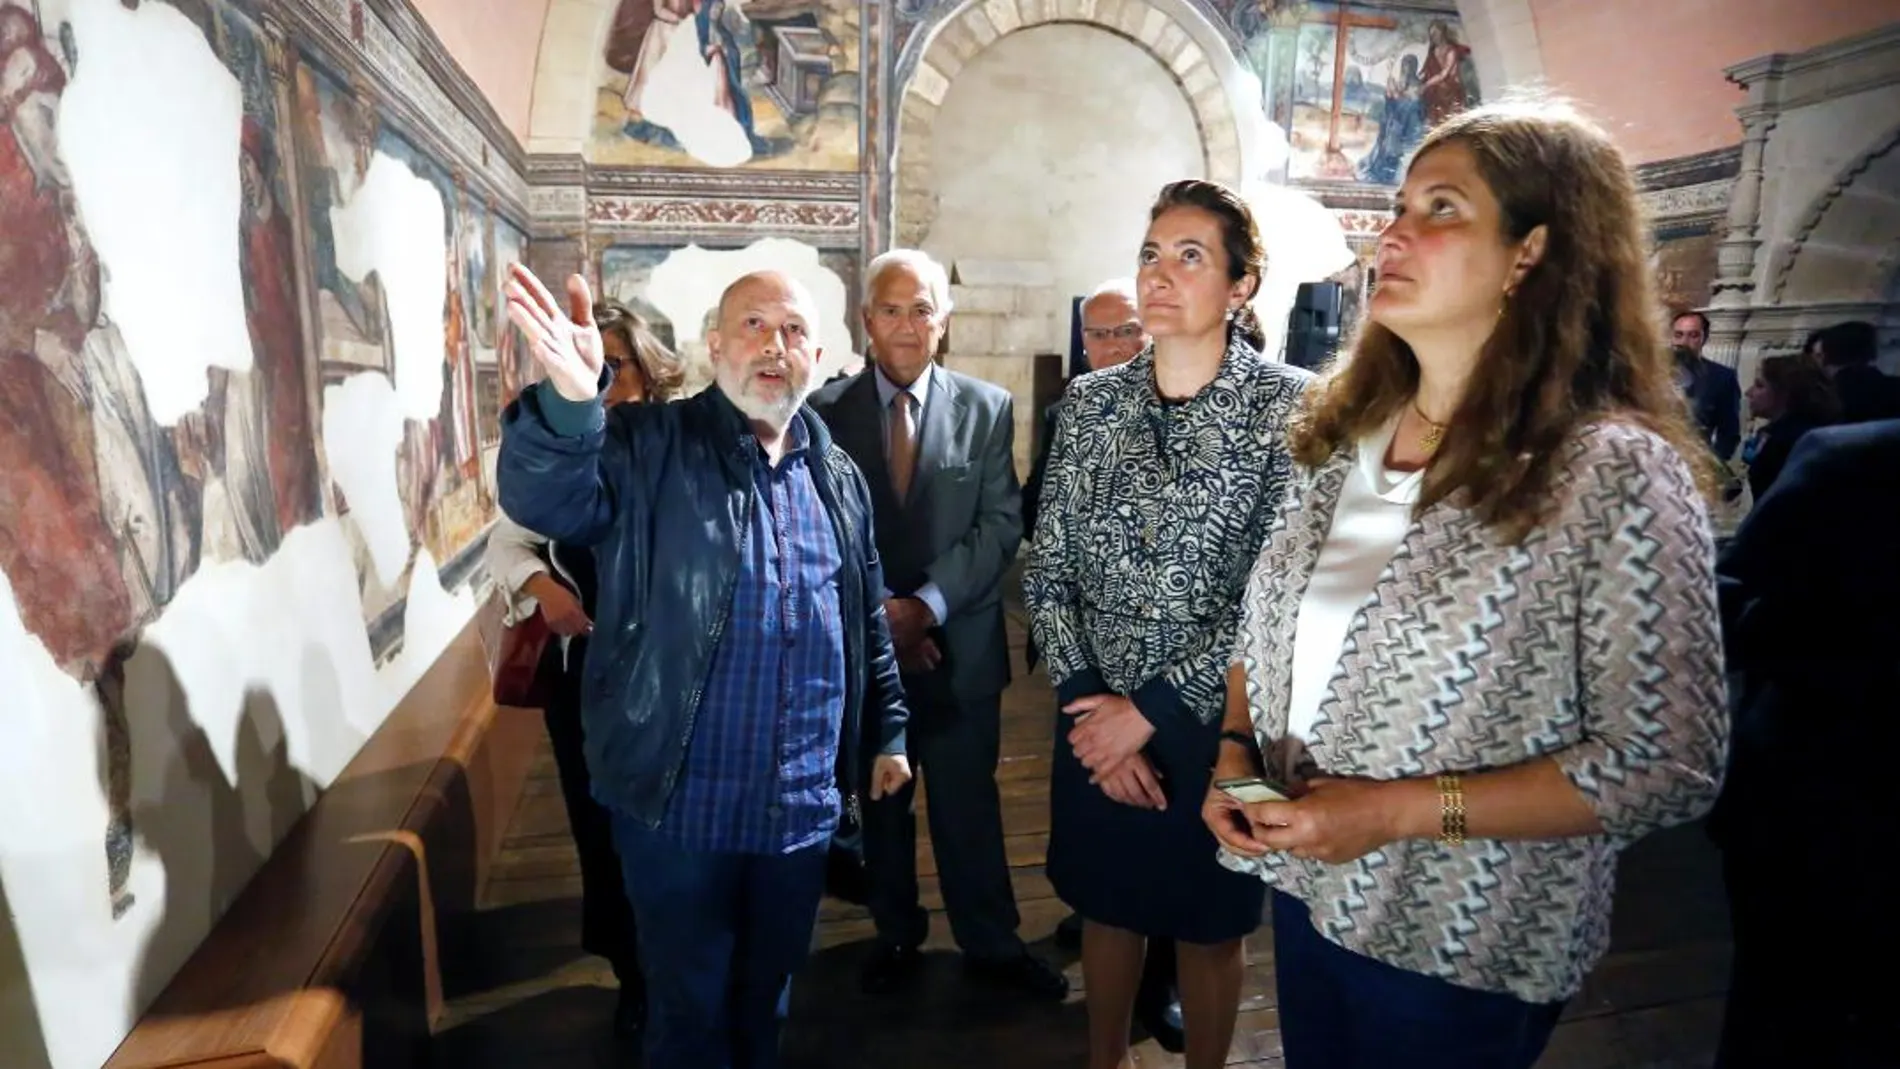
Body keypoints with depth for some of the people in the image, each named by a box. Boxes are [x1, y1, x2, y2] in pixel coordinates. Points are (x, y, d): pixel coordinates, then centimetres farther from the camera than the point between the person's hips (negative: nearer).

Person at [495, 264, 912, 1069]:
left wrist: (887, 731, 13)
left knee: (766, 994, 24)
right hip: (681, 802, -4)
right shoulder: (649, 446, -8)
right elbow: (543, 499, -27)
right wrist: (568, 400, -46)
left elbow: (869, 620, 13)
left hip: (804, 803, 4)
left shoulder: (837, 475, 6)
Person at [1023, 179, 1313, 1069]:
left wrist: (1152, 709, -15)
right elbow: (1046, 570, 0)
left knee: (1207, 924, 17)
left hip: (1216, 721, -3)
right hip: (1097, 719, 3)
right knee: (1108, 906, 21)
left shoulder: (1289, 406, -10)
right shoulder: (1089, 401, 0)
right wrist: (1091, 699, -11)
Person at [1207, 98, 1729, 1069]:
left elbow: (1669, 765, -18)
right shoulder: (1344, 437, 0)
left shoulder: (1618, 473, -19)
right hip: (1304, 892, 6)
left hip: (1462, 949, -5)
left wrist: (1404, 810, -22)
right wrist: (1235, 751, -7)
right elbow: (1263, 632, 9)